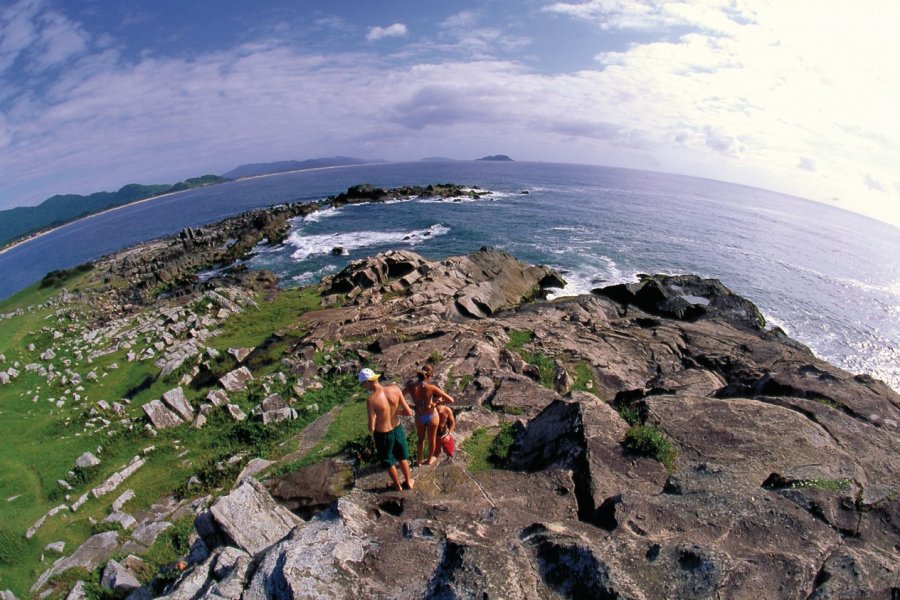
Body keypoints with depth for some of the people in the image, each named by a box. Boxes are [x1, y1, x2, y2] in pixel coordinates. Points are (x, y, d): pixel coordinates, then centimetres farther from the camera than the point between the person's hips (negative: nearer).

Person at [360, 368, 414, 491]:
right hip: (398, 429, 4)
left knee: (389, 461, 25)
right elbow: (409, 412, -12)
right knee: (402, 457, 29)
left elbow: (371, 427, -21)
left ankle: (398, 485, 48)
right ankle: (409, 482, 49)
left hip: (383, 435, -3)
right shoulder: (395, 389, -18)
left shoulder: (371, 400, -29)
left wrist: (371, 433, 2)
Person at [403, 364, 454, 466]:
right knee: (432, 439, 26)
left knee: (421, 438, 30)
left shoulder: (411, 386, -23)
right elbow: (451, 400, -30)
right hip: (432, 416, -2)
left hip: (419, 417, 2)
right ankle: (430, 459, 50)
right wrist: (439, 402, -12)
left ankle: (419, 460, 47)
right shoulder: (431, 388, -31)